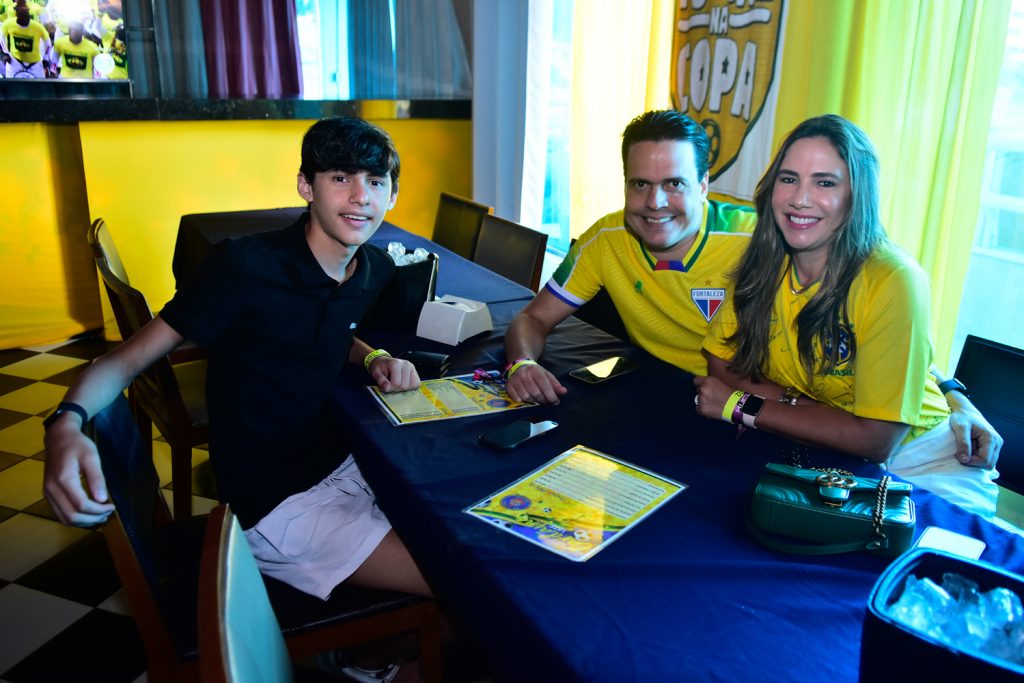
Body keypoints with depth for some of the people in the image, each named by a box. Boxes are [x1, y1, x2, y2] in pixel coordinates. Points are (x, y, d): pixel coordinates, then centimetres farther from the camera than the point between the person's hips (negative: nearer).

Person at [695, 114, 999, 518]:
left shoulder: (893, 280, -23)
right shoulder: (761, 265, -7)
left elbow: (875, 440, -24)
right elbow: (720, 367, -6)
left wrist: (741, 405, -19)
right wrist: (801, 406, -22)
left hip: (913, 459, -5)